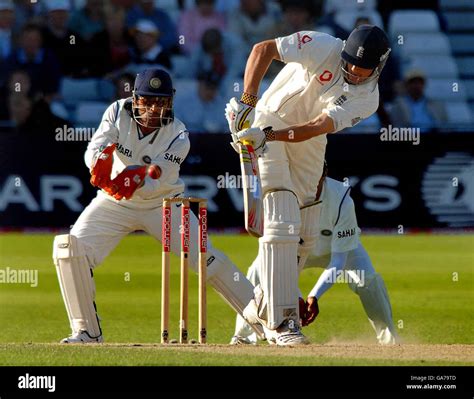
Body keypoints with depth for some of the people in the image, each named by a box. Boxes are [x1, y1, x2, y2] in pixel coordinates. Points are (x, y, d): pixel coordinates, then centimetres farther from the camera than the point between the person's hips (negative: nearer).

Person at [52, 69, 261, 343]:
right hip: (115, 204, 2)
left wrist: (136, 180, -53)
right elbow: (95, 148, -27)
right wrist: (100, 163, -51)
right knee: (70, 250, -18)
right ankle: (87, 331, -4)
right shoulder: (118, 113, -15)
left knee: (207, 260, -11)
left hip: (163, 204, -2)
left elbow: (156, 182, -30)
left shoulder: (178, 137, -21)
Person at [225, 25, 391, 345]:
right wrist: (248, 100, -25)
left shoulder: (368, 99, -13)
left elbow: (318, 126, -24)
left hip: (308, 144, 5)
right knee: (282, 223, -16)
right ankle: (282, 321, -17)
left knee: (303, 234, 7)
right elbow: (263, 49, -15)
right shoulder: (324, 48, -21)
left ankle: (262, 307, 27)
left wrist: (267, 135, -36)